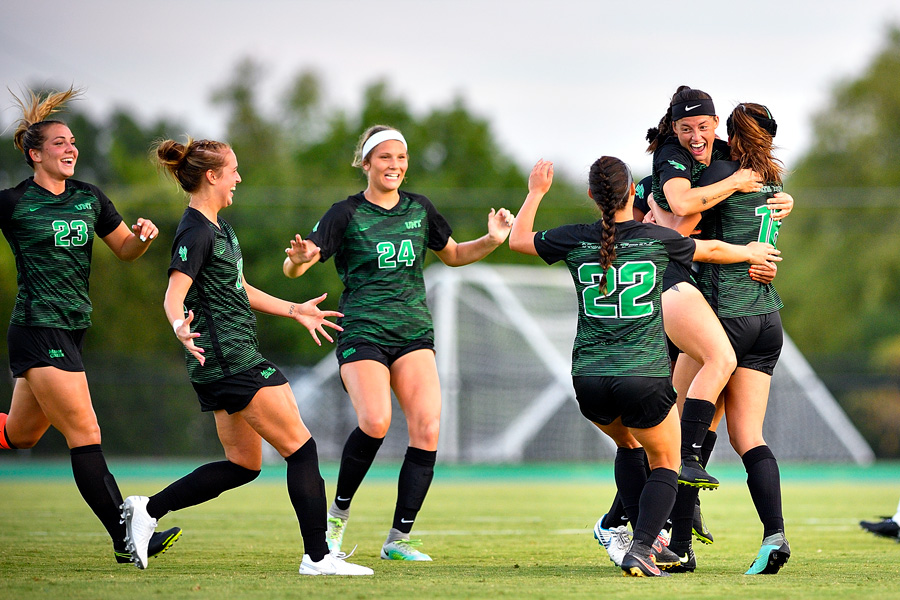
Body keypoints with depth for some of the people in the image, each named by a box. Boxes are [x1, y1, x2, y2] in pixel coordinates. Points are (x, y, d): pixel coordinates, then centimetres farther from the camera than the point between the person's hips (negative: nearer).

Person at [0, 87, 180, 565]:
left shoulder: (89, 198, 11)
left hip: (72, 329, 7)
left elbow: (125, 250, 18)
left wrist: (143, 236, -2)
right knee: (85, 434, -11)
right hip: (39, 331, -7)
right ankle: (126, 539, -12)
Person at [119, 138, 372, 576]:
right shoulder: (196, 232, -15)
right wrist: (181, 329, -46)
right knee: (301, 448, -7)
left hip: (226, 365, 11)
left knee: (242, 464, 13)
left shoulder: (217, 226, 17)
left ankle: (146, 510, 13)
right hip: (229, 359, -11)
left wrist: (294, 311, 30)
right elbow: (174, 294, -26)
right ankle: (317, 557, -5)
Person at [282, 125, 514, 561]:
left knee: (428, 428, -14)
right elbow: (293, 268, -7)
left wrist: (492, 240, 7)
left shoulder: (419, 209, 11)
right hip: (362, 333, -4)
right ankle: (338, 512, -1)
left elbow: (454, 255, 26)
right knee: (375, 422, -26)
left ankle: (398, 539, -5)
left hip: (414, 334, 4)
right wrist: (299, 258, -31)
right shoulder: (346, 214, -2)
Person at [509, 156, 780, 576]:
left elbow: (518, 239, 18)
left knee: (628, 445, 31)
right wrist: (750, 252, 37)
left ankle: (645, 539, 20)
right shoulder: (657, 239, -3)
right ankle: (641, 550, -6)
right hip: (644, 378, -3)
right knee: (665, 464, 15)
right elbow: (711, 250, 17)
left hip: (588, 380, 3)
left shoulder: (575, 241, 0)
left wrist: (536, 192, 32)